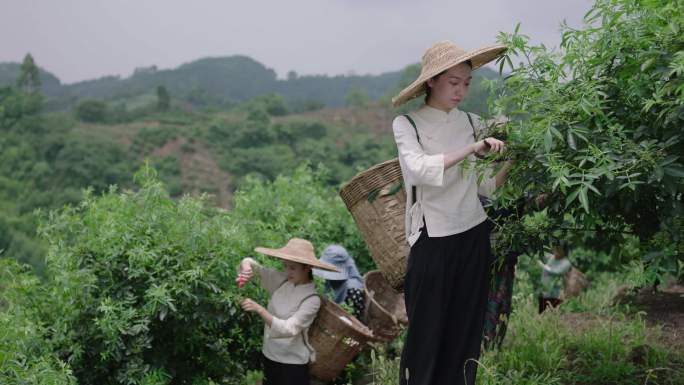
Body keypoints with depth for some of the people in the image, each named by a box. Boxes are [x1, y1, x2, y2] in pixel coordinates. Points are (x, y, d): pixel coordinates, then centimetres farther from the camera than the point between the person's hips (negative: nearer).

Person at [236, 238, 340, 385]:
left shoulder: (312, 299, -20)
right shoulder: (282, 280, -4)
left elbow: (289, 329, -30)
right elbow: (250, 262, -1)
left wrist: (259, 309, -40)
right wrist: (246, 268, -25)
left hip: (293, 365, -6)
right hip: (269, 356, 6)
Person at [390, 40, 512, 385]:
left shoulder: (472, 123, 6)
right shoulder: (407, 124, -5)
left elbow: (486, 186, 6)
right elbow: (418, 169, -24)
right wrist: (471, 148, -28)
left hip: (473, 236, 4)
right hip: (432, 240, -4)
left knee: (466, 330, 10)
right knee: (426, 333, 1)